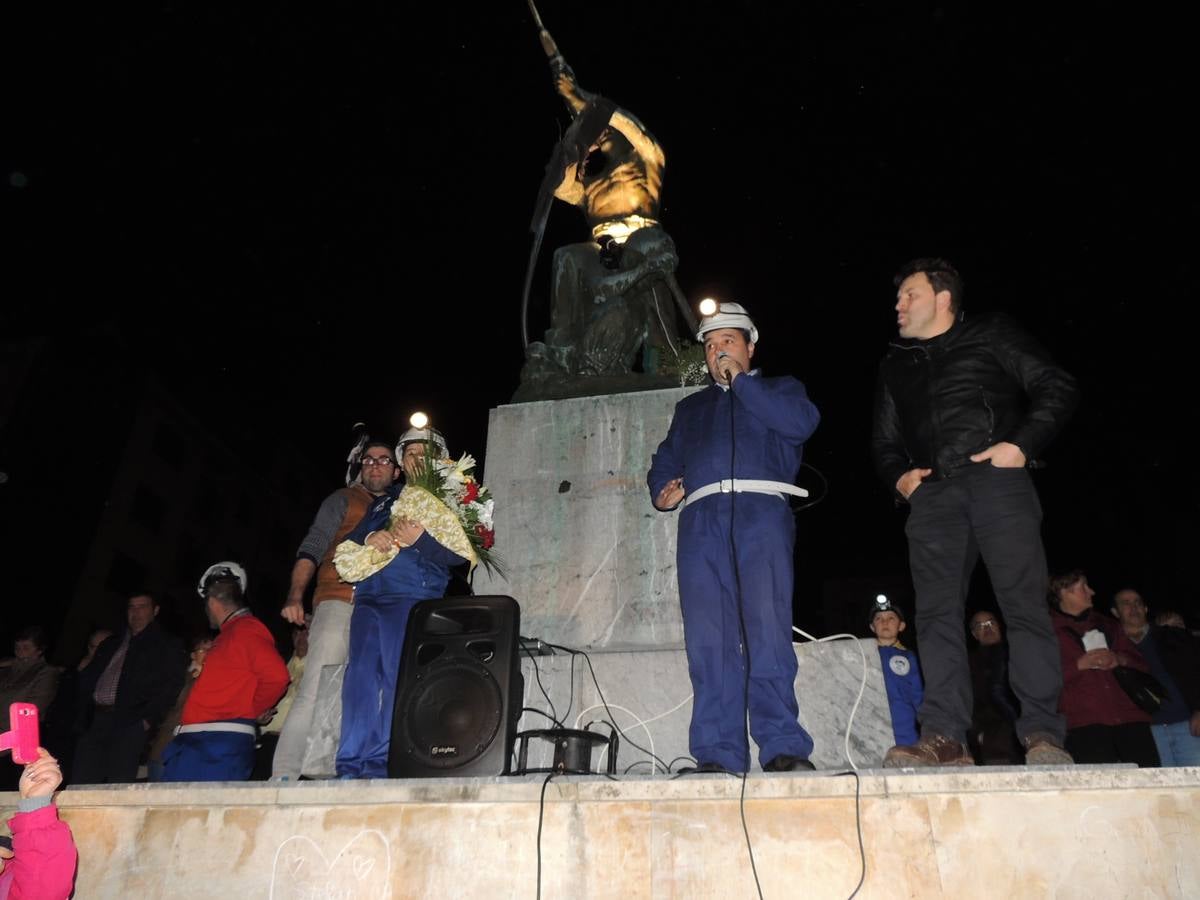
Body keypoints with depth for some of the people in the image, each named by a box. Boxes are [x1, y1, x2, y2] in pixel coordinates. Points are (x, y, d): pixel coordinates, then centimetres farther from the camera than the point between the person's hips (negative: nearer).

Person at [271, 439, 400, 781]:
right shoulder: (344, 500, 13)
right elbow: (312, 548, 2)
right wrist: (295, 596, -10)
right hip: (339, 605, -4)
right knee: (315, 693, -13)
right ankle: (283, 776, -12)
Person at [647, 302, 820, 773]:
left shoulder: (779, 388, 23)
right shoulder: (690, 407, 34)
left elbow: (802, 421, 1)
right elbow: (663, 462, 28)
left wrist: (741, 381, 4)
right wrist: (661, 492, 5)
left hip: (761, 511, -3)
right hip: (701, 518, 3)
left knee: (768, 628, -16)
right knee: (708, 638, -7)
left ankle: (783, 746, -15)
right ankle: (718, 753, -7)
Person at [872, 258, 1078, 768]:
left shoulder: (991, 336, 15)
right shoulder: (895, 366, 27)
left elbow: (1057, 388, 7)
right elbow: (883, 442, 28)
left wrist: (1023, 444, -8)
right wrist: (897, 476, 7)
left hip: (997, 480, -3)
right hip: (931, 495, 4)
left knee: (1025, 604, -10)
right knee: (936, 612, -8)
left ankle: (1042, 735, -5)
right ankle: (944, 739, -10)